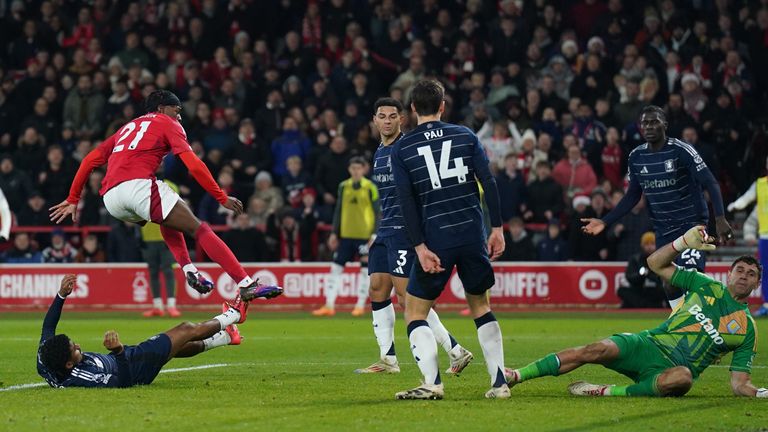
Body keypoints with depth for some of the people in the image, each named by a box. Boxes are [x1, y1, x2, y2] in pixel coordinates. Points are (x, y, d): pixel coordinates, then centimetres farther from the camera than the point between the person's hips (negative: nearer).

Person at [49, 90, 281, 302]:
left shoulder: (127, 127, 33)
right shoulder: (168, 124, 15)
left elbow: (89, 160, 27)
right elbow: (194, 166, 2)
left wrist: (73, 200, 32)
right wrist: (222, 198, 6)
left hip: (110, 198, 6)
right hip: (139, 185, -6)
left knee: (168, 219, 34)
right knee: (199, 229, -6)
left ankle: (189, 269, 14)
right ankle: (246, 284, -19)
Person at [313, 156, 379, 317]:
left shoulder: (370, 188, -3)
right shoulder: (343, 187, 7)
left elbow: (377, 213, -2)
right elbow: (339, 210, 12)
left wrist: (375, 235, -9)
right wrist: (334, 233, 9)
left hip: (364, 235, -3)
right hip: (346, 235, 4)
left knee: (365, 270, 2)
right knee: (336, 267, 0)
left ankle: (360, 306, 12)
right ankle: (329, 306, 1)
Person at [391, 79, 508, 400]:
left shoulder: (401, 149, 2)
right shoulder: (465, 136, 6)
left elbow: (406, 202, -7)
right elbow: (489, 183, 0)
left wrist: (420, 248, -9)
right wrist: (497, 228, 4)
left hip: (437, 240, -3)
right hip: (473, 235, 3)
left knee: (414, 312, 7)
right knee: (481, 305, 18)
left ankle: (432, 382, -11)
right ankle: (499, 382, 10)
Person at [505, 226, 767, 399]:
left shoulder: (747, 328, 8)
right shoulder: (707, 286, 13)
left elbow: (739, 384, 5)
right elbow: (656, 263, 11)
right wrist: (684, 242, -5)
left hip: (670, 371, -2)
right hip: (650, 345, 2)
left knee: (684, 377, -40)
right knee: (599, 351, -26)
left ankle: (607, 392, -36)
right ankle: (514, 376, -25)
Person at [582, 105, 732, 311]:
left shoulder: (681, 151, -14)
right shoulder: (636, 157, 4)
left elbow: (710, 184, -16)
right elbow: (633, 196, 15)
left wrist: (720, 218, -28)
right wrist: (605, 222, 8)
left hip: (691, 223, -6)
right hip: (663, 230, 6)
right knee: (670, 285, 3)